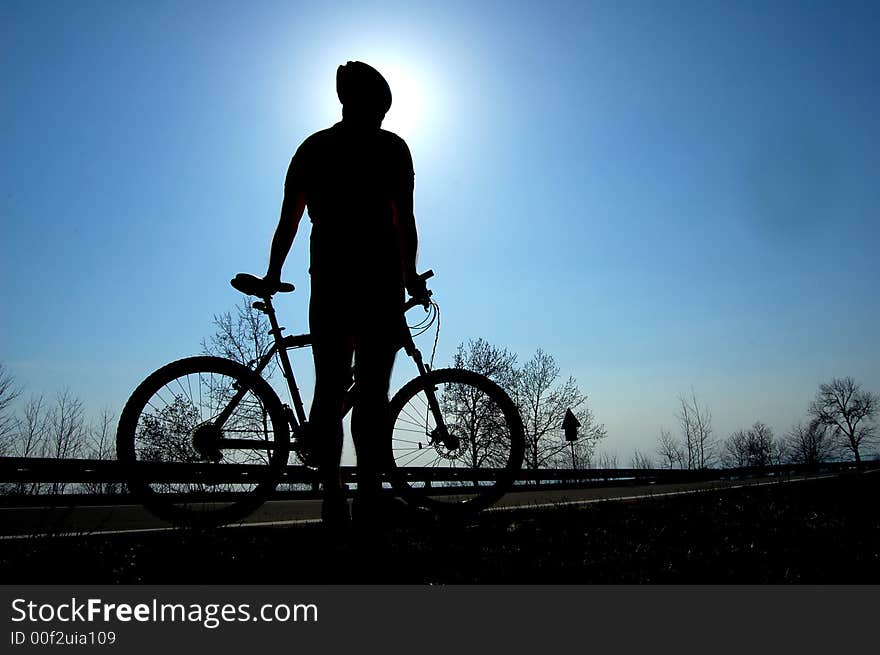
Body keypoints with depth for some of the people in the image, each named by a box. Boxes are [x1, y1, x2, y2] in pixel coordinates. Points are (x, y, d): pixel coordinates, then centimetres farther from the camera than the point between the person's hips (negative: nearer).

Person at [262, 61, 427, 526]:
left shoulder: (312, 147, 14)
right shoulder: (391, 147, 5)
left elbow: (288, 220, 11)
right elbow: (404, 221, -1)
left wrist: (273, 274, 18)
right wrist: (411, 276, 8)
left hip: (328, 279, 3)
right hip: (380, 280, -3)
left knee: (328, 389, 5)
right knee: (372, 391, -4)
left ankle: (332, 496, 2)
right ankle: (369, 496, -6)